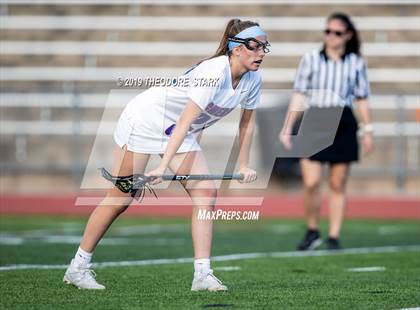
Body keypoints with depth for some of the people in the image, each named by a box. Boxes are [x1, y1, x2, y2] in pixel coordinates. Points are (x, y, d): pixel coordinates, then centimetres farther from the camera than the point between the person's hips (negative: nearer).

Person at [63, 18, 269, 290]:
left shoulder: (253, 79, -7)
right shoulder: (214, 72, -32)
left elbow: (247, 122, 10)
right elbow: (185, 122, -37)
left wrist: (244, 166, 12)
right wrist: (163, 167, -42)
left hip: (178, 133, 7)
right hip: (145, 118, -7)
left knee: (207, 193, -10)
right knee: (121, 199, -3)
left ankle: (202, 275, -9)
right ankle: (78, 267, 9)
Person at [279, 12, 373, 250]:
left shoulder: (356, 64, 6)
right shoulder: (310, 60, 5)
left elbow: (362, 99, 11)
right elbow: (299, 95, 6)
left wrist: (368, 130, 8)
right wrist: (287, 127, 2)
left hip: (343, 126, 0)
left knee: (338, 186, 3)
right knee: (311, 183, -10)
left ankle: (334, 236, 11)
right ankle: (313, 231, 9)